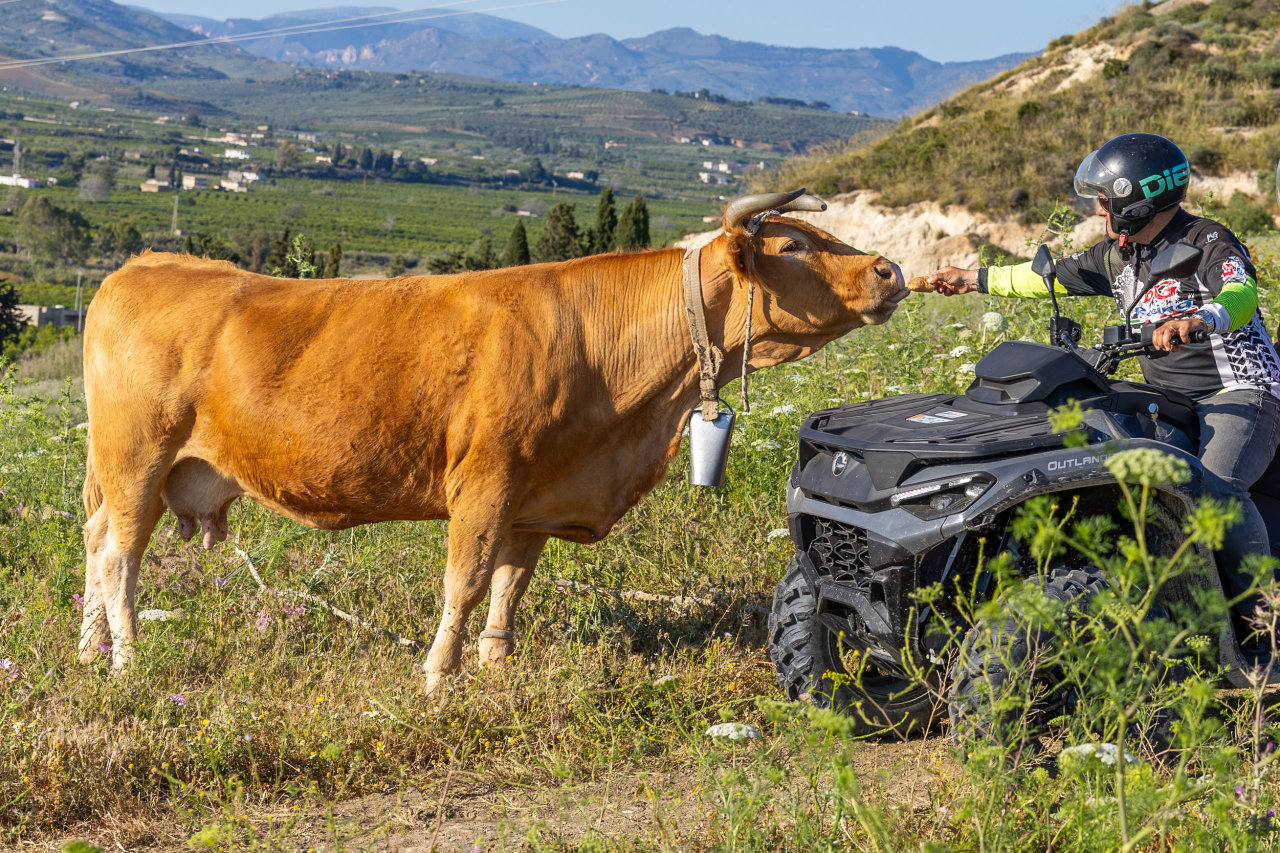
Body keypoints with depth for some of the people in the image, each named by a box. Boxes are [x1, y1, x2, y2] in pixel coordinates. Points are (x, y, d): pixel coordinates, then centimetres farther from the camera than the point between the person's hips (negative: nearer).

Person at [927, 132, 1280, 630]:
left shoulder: (1207, 243, -14)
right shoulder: (1117, 254, 10)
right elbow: (1055, 276, 22)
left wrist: (1199, 318, -55)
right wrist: (976, 280, 25)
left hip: (1240, 390, -9)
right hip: (1169, 398, 9)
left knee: (1213, 488, -33)